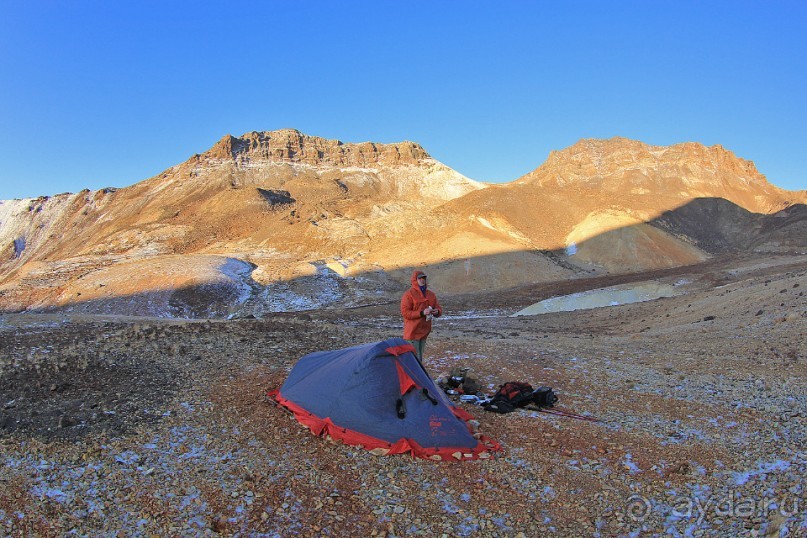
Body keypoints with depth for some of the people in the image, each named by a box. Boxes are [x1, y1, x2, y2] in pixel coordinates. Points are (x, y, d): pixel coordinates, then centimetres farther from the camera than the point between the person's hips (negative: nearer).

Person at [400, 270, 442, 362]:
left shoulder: (431, 294, 11)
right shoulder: (409, 294, -9)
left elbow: (439, 308, 16)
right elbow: (405, 312, -15)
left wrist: (437, 311, -9)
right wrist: (421, 313, -23)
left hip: (424, 331, 7)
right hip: (412, 332, -7)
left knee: (419, 357, 13)